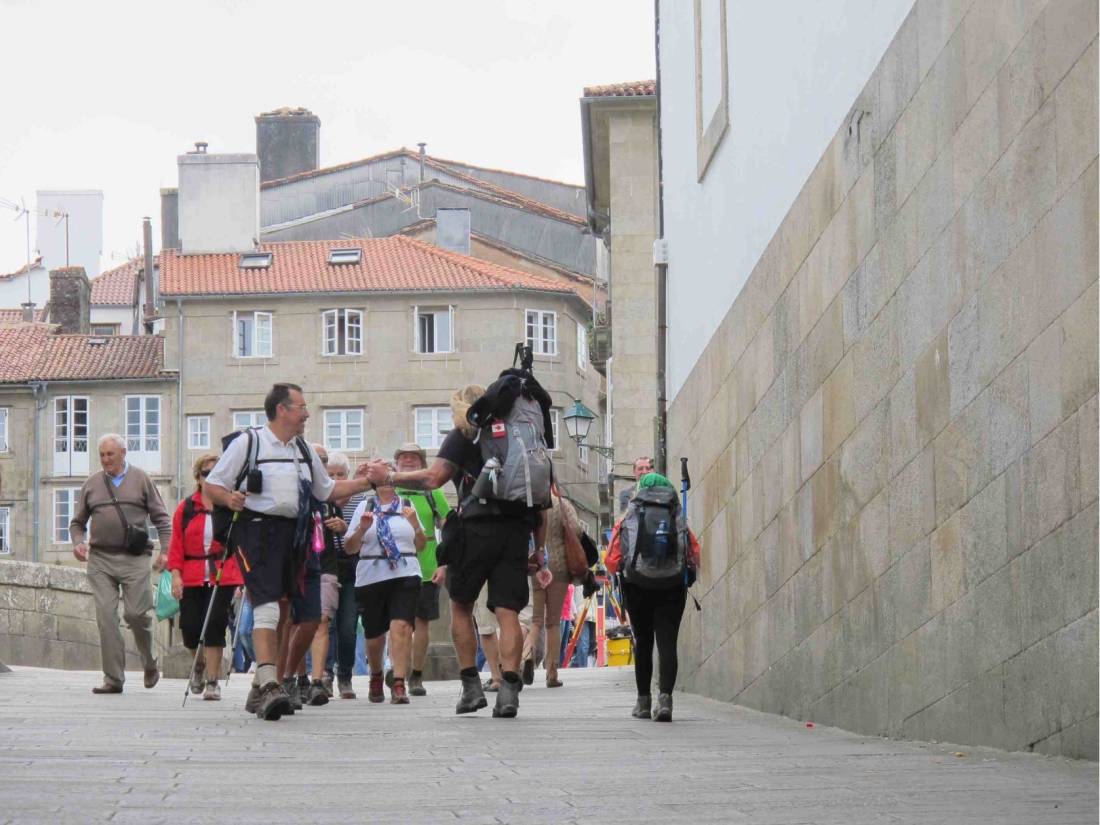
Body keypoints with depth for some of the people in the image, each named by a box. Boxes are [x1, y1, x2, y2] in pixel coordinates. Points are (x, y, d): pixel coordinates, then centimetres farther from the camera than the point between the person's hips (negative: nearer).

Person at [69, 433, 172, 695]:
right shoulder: (91, 484, 14)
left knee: (136, 613, -8)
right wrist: (78, 542, 0)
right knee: (106, 617, -5)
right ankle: (113, 678, -3)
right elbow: (78, 522, 20)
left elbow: (161, 517, 8)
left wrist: (165, 550, -3)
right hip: (100, 559, 2)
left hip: (134, 558, -2)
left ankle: (150, 664, 19)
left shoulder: (140, 479, 8)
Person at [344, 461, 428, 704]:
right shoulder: (364, 507, 10)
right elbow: (349, 548, 9)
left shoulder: (407, 506, 13)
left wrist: (415, 525, -3)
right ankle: (376, 677, 35)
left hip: (405, 576, -1)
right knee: (374, 634, 7)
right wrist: (362, 529, -9)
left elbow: (421, 546, 15)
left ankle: (399, 684, -25)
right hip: (371, 578, 1)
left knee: (401, 626, -20)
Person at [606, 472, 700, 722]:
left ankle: (643, 700, 20)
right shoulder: (679, 524, 5)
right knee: (667, 642, -4)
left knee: (643, 642, 14)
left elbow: (612, 561, 0)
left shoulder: (627, 523, 3)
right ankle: (665, 696, -23)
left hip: (637, 588, 0)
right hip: (672, 587, 0)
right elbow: (695, 556, 4)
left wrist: (622, 571, 20)